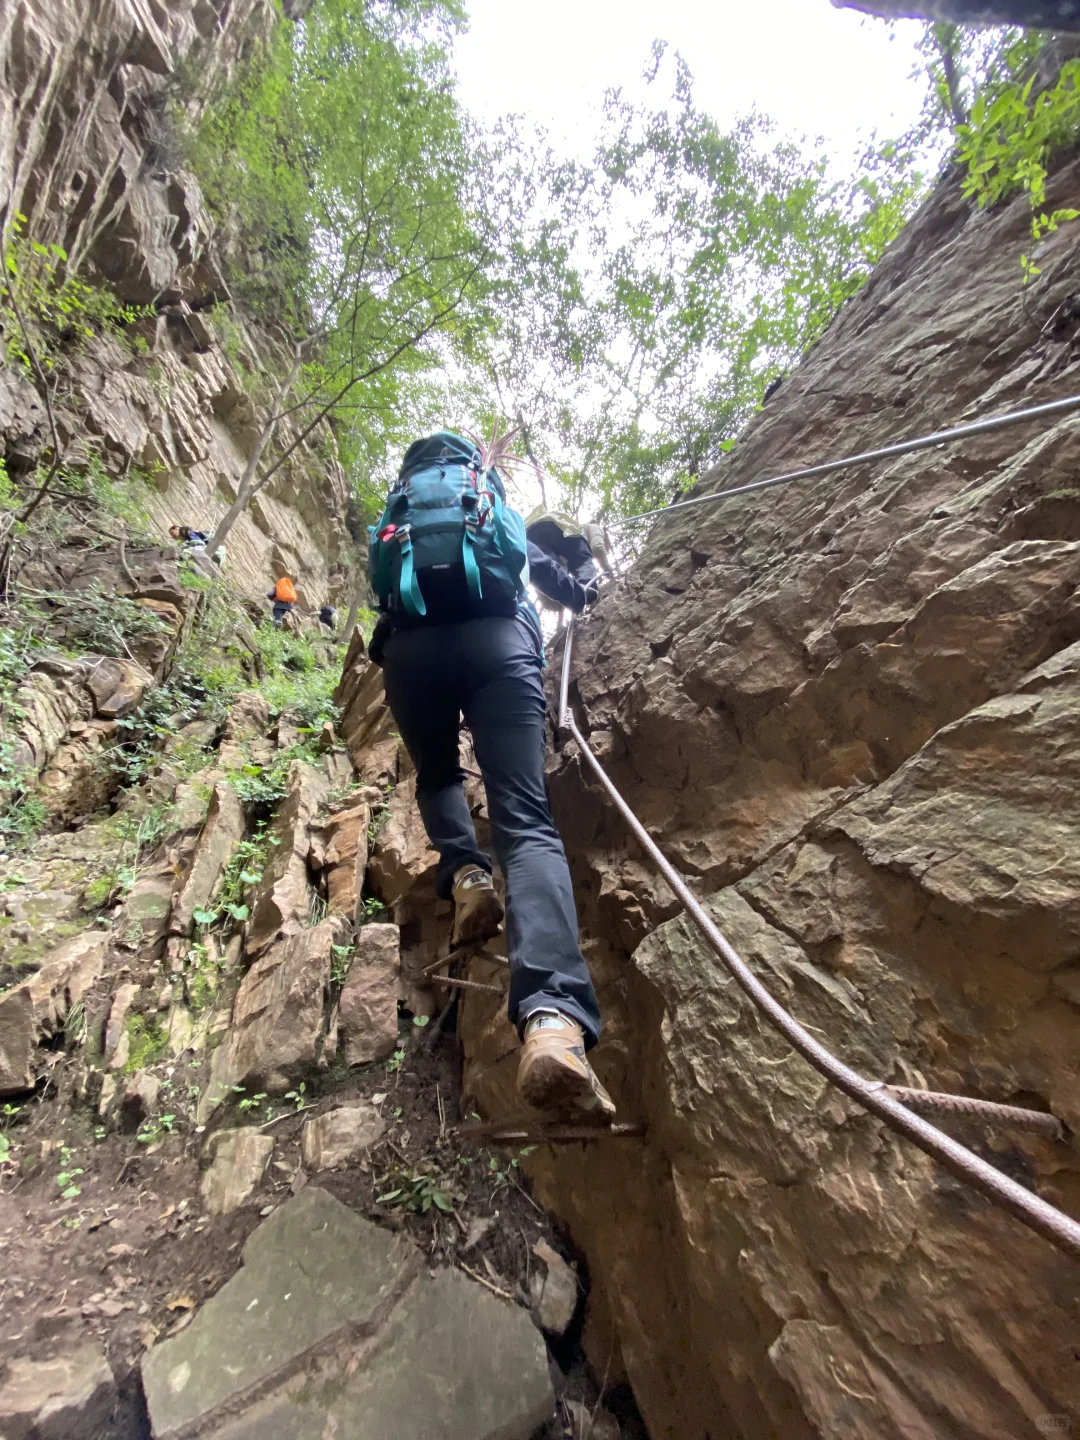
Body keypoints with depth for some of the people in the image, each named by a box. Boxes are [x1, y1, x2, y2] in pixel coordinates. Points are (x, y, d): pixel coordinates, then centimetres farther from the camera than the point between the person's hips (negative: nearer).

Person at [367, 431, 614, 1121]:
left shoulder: (398, 508, 38)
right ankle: (554, 1017, -36)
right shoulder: (492, 492, 38)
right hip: (495, 636, -1)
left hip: (409, 645, 2)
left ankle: (465, 874, -2)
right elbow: (538, 563, 47)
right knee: (527, 821, -15)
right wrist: (575, 590, 66)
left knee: (437, 775, 28)